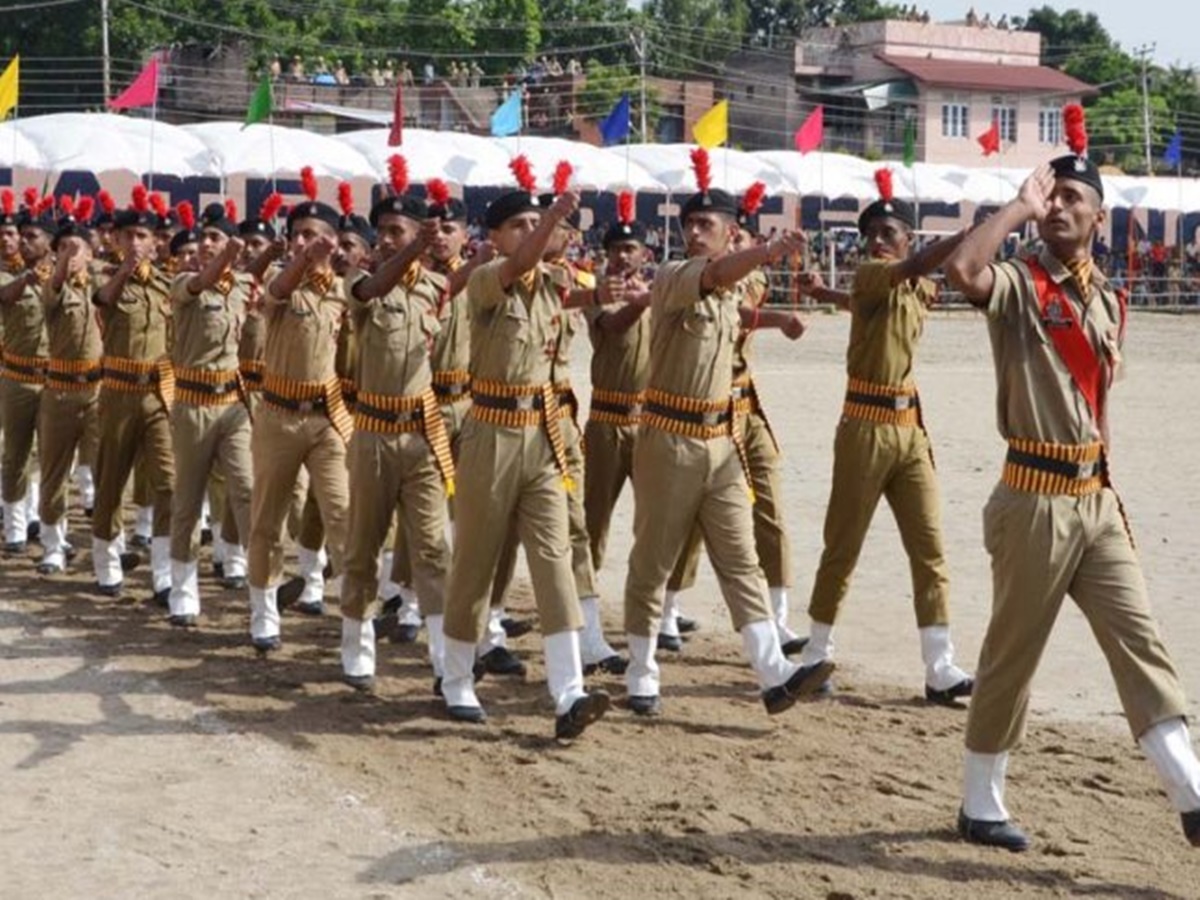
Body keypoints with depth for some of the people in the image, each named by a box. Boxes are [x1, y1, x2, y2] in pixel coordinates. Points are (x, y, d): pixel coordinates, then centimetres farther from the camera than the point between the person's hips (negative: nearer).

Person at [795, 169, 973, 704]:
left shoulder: (922, 291, 11)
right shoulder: (869, 276, -10)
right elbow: (914, 267, -30)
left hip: (910, 426, 6)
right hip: (866, 427, -6)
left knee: (930, 548, -1)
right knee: (843, 546, 3)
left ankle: (940, 668, -3)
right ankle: (816, 654, 16)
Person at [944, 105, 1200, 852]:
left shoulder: (1110, 303, 12)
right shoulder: (1019, 286, -8)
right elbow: (963, 269, -32)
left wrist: (1112, 492, 17)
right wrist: (1019, 206, -21)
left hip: (1095, 498, 6)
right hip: (1035, 501, -6)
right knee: (1013, 656, 4)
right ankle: (981, 805, 18)